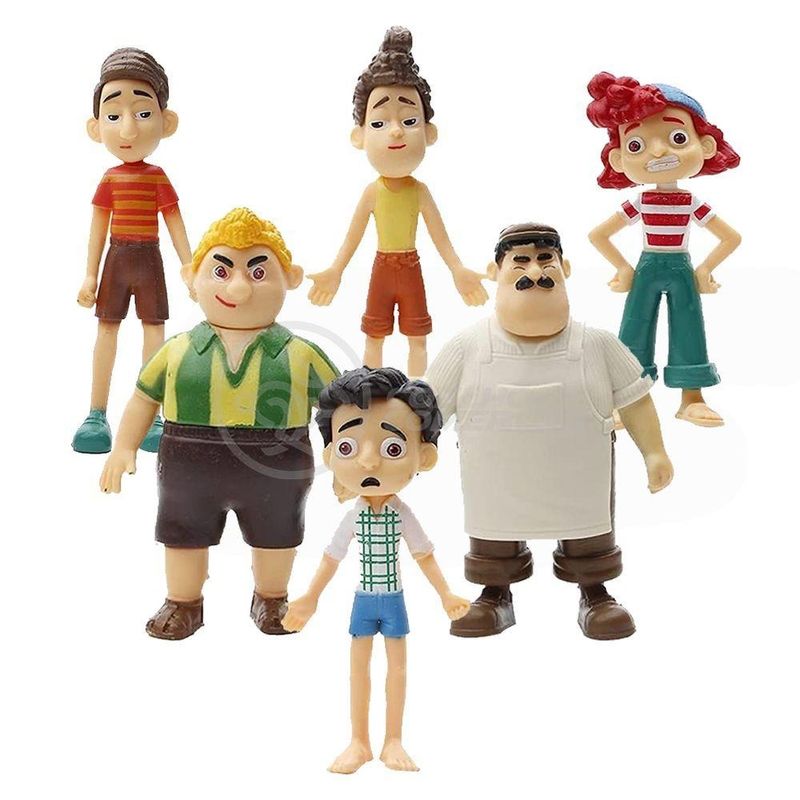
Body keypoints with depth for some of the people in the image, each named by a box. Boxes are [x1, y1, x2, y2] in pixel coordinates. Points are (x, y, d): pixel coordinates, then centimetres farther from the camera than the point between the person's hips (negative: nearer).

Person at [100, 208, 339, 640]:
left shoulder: (300, 356, -8)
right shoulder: (179, 351, -4)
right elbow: (144, 397, 6)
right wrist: (124, 447, 2)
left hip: (275, 472, -1)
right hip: (190, 470, 1)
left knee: (274, 539, 18)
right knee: (184, 536, 16)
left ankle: (271, 598, 44)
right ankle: (182, 604, 39)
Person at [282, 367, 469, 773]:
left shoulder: (402, 514, -12)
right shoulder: (353, 515, -9)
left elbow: (424, 556, 0)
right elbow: (332, 558, 2)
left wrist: (446, 595, 3)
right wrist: (310, 599, 6)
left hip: (393, 601, -1)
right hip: (363, 601, 1)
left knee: (396, 667, 8)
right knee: (358, 667, 8)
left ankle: (393, 743, 20)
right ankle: (359, 743, 19)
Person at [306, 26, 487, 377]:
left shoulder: (419, 190, -9)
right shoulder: (372, 192, -9)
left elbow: (439, 233, -2)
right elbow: (354, 234, -1)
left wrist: (458, 269, -4)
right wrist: (334, 272, 0)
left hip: (411, 268, 0)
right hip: (382, 267, 0)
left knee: (417, 338, 9)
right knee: (374, 337, 10)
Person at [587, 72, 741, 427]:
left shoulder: (694, 204, -6)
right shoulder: (637, 205, -6)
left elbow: (731, 238, 5)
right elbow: (598, 235, 3)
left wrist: (704, 269, -1)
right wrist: (624, 269, 1)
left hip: (681, 272, 0)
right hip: (647, 270, 0)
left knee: (687, 330, 4)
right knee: (636, 332, 2)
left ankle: (691, 400, 12)